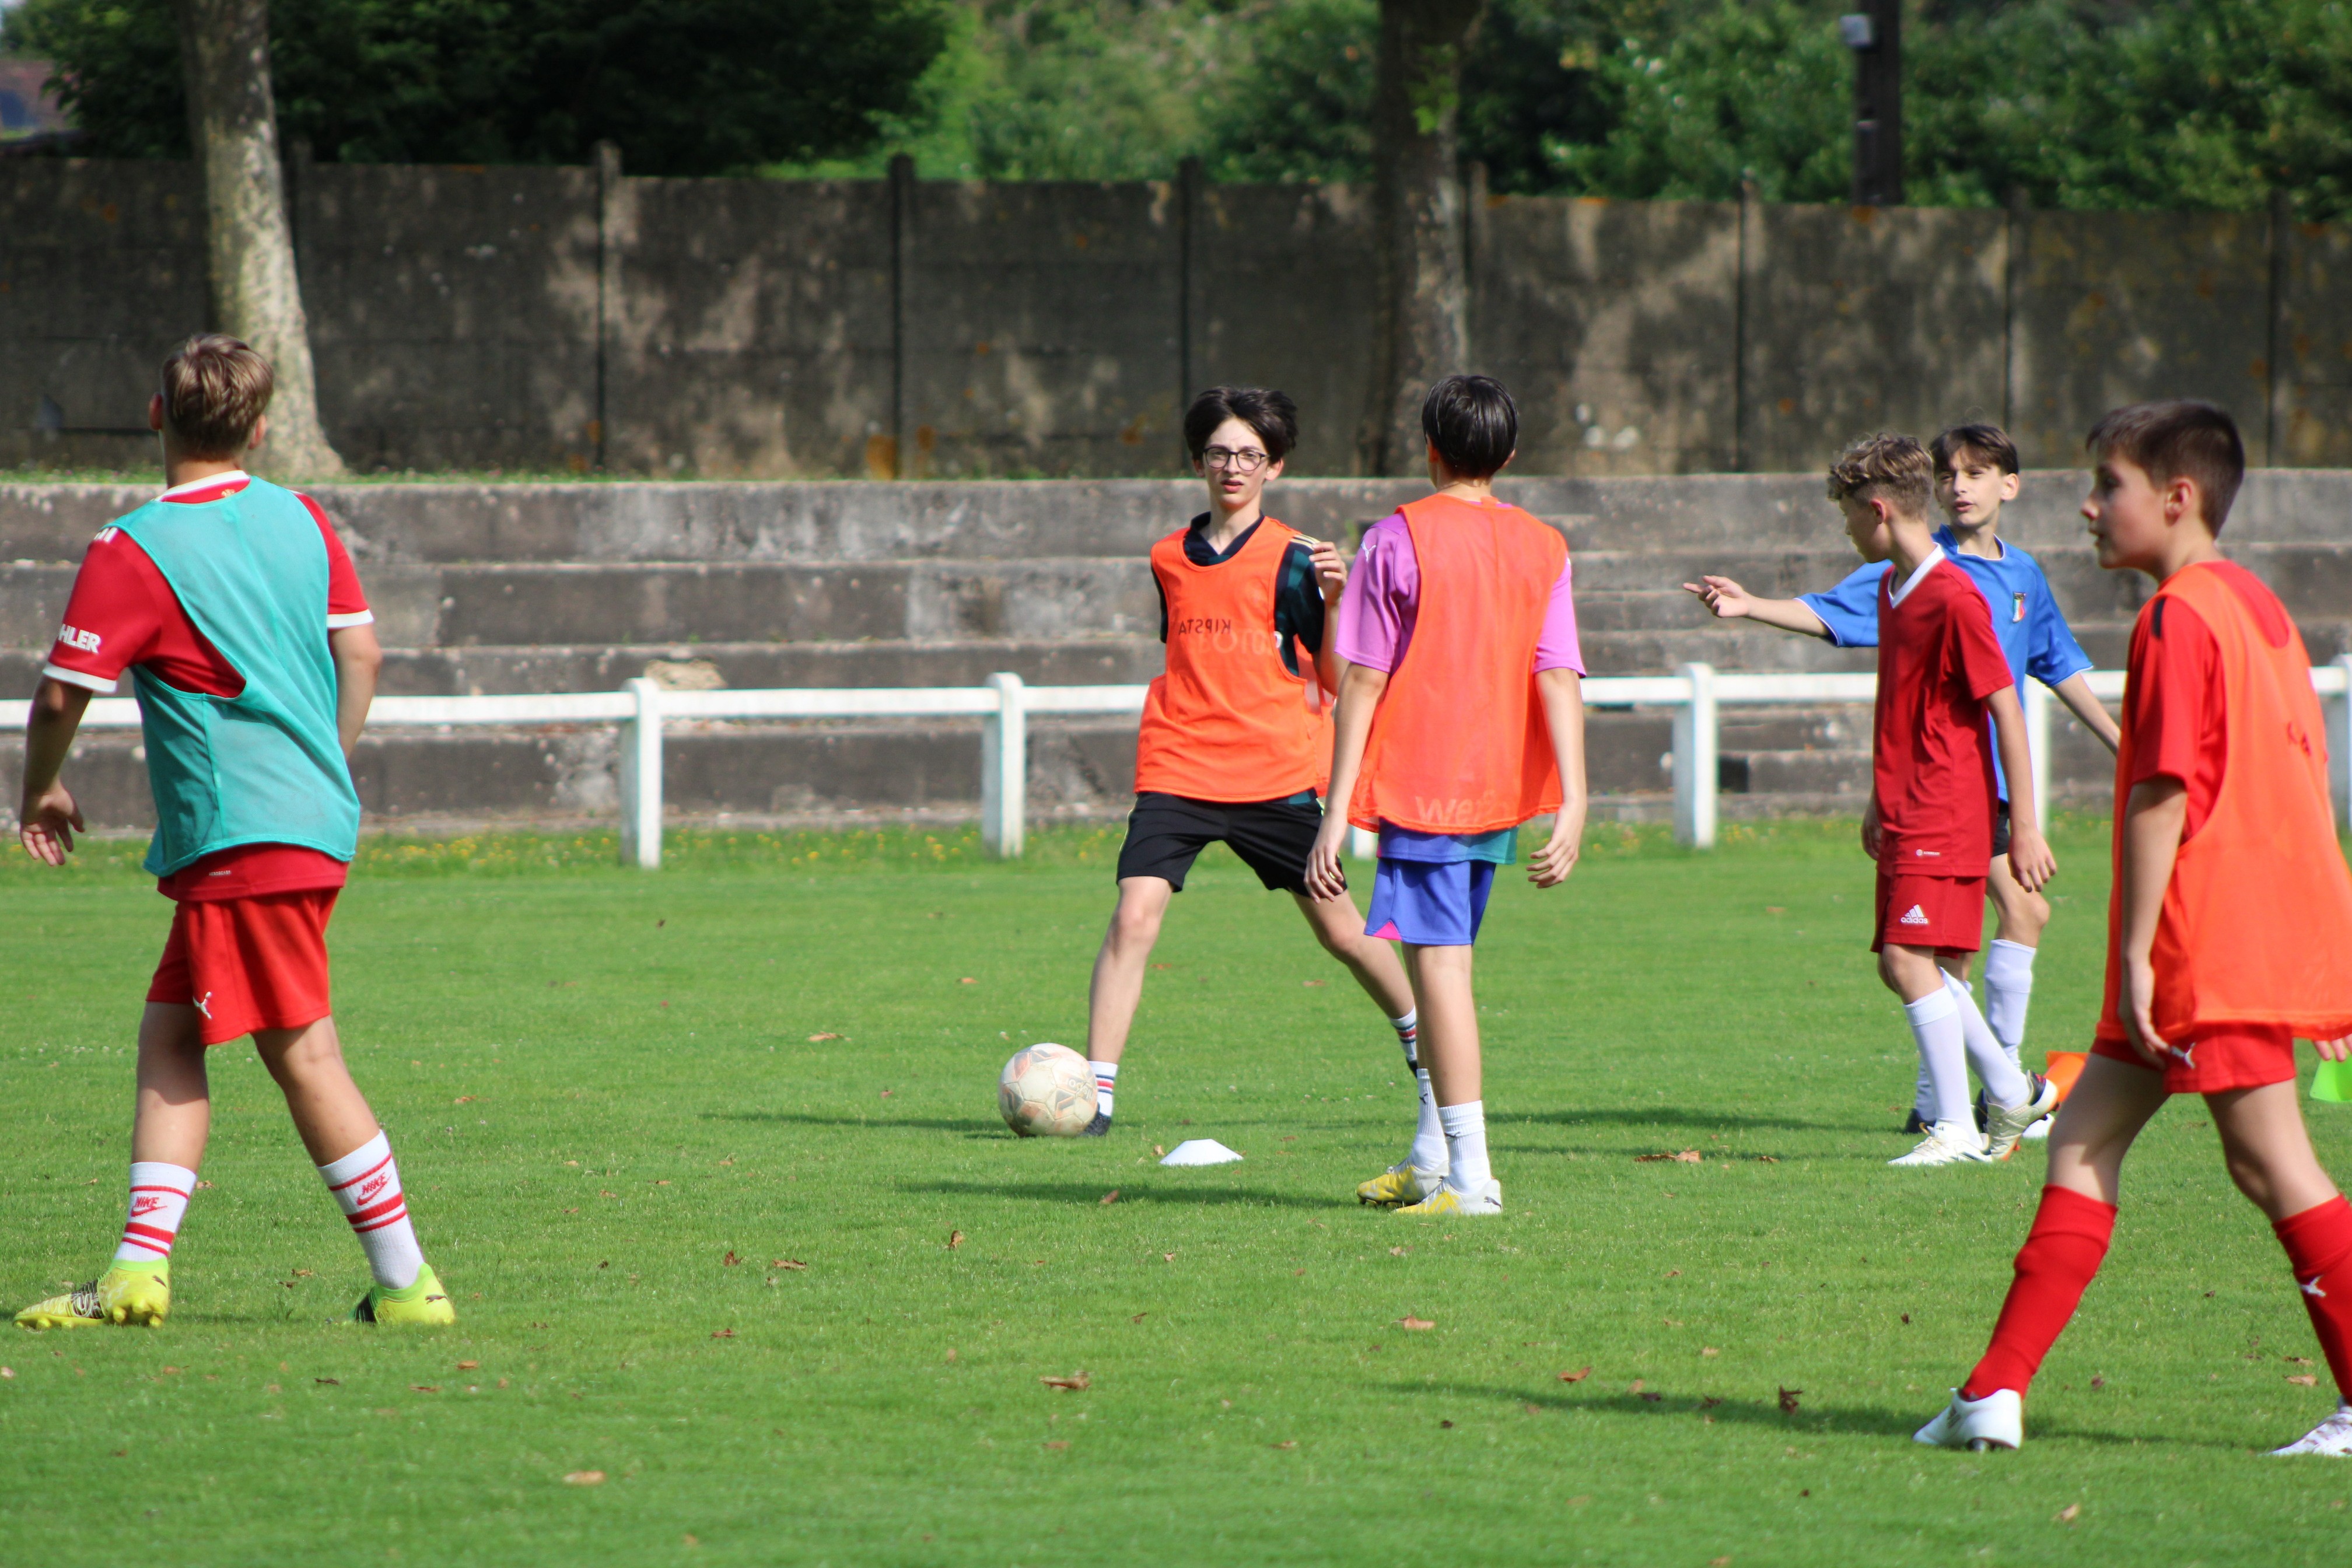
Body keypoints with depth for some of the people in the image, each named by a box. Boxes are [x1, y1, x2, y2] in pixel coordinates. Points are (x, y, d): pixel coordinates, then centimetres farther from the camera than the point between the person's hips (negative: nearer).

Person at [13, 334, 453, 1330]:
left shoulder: (131, 552, -10)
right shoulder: (301, 520, 9)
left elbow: (63, 693, -9)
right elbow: (360, 654, 13)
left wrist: (41, 794, 9)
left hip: (243, 839, -7)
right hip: (317, 819, 7)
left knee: (302, 1055, -5)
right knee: (168, 1033, 10)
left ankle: (406, 1281, -5)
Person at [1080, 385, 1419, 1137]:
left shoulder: (1293, 559, -2)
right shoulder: (1170, 558, 12)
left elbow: (1336, 679, -5)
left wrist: (1332, 601, -19)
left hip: (1274, 774, -3)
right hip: (1178, 766, 3)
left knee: (1340, 929, 6)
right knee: (1134, 914, -15)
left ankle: (1423, 1048, 31)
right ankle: (1096, 1094, -14)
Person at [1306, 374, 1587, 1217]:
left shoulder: (1399, 539, -6)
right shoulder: (1543, 547, 7)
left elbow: (1363, 682, -7)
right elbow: (1561, 681, 0)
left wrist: (1338, 813, -6)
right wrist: (1572, 806, -4)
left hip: (1420, 783, -6)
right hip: (1502, 791, 6)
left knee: (1438, 964, -8)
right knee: (1447, 962, 19)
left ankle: (1471, 1175, -15)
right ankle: (1430, 1160, 25)